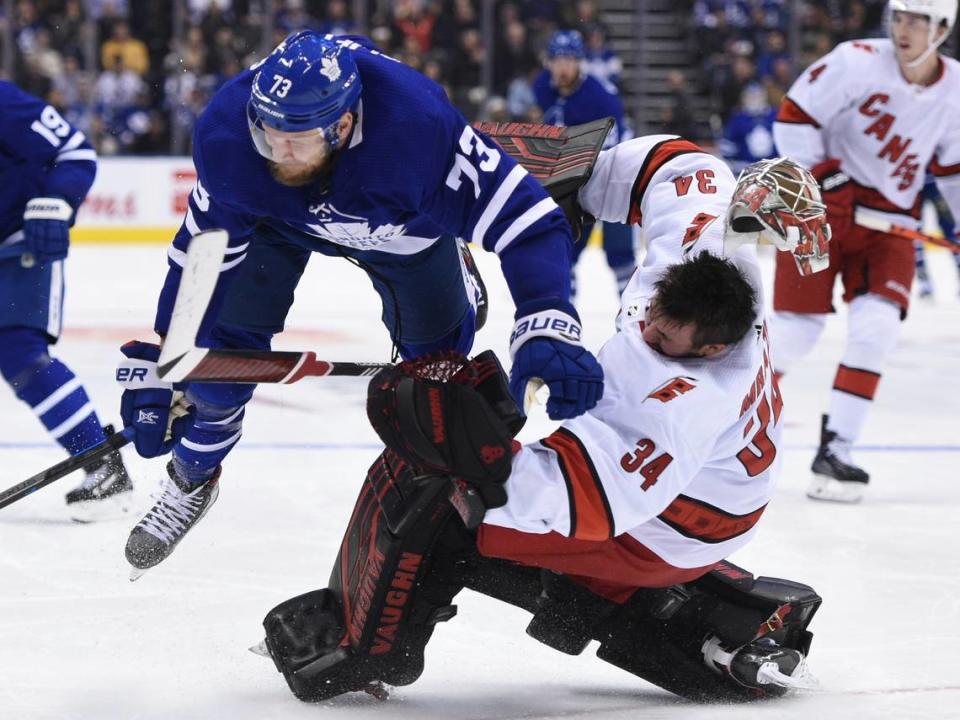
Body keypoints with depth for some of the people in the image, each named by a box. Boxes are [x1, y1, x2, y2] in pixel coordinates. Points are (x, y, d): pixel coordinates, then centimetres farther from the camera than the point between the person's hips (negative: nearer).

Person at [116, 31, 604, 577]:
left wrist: (547, 330, -57)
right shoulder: (227, 135, -38)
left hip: (408, 219, -1)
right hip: (280, 215, 1)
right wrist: (154, 368, -21)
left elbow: (526, 218, -44)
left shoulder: (419, 125, -47)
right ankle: (192, 480, 22)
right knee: (223, 347, -6)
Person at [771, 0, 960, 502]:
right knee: (796, 328, -5)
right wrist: (823, 174, -19)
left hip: (889, 218, 4)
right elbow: (793, 117, -12)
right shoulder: (858, 62, -17)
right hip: (821, 205, -4)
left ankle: (835, 451, -5)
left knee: (876, 326, -14)